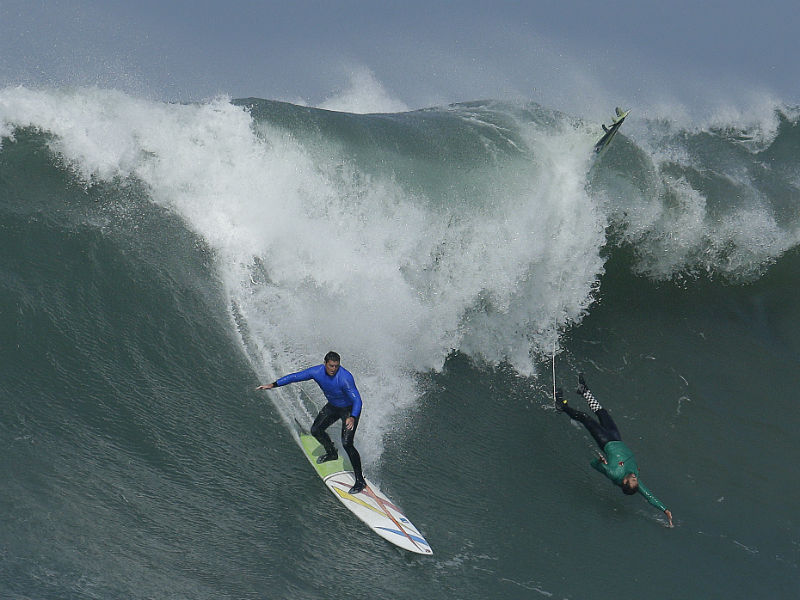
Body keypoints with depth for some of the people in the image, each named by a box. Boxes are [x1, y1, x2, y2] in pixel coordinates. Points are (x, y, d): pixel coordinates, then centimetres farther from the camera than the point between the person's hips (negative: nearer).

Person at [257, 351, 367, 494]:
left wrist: (352, 418, -56)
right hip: (332, 406, 7)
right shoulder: (317, 372, -19)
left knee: (346, 443, -17)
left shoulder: (345, 378, -36)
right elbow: (294, 377, -8)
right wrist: (273, 385, -11)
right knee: (316, 430, 12)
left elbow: (357, 400, -39)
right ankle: (331, 453, 41)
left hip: (350, 409, -7)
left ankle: (360, 480, -9)